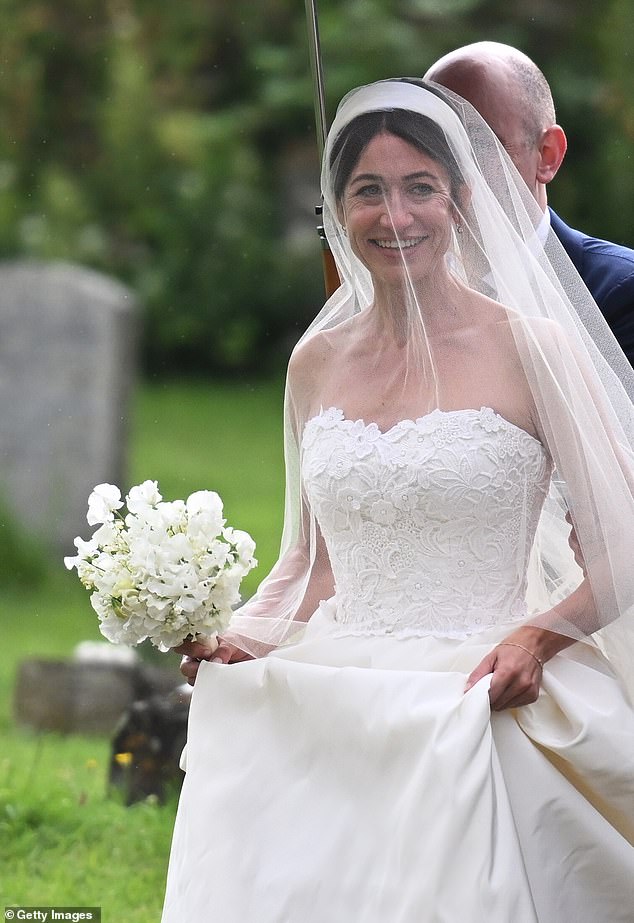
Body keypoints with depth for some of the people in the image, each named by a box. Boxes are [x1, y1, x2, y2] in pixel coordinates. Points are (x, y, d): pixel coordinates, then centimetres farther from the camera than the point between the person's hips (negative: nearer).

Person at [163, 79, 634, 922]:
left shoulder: (530, 348, -2)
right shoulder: (318, 362, 12)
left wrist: (539, 637, -19)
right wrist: (237, 639, 1)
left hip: (487, 716, -4)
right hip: (335, 719, 4)